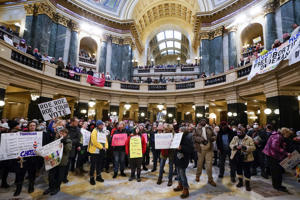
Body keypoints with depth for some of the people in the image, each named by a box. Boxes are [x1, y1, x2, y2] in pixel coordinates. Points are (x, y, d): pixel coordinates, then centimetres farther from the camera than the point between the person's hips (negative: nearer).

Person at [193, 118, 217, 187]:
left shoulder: (209, 128, 10)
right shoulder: (197, 129, 2)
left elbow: (214, 136, 13)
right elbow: (194, 137, -6)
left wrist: (212, 138, -9)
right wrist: (201, 139, -20)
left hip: (209, 148, 1)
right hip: (201, 148, -1)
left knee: (209, 164, 1)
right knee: (200, 163, 11)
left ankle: (210, 179, 13)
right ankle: (198, 176, 33)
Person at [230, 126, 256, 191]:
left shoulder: (249, 139, -9)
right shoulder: (235, 138, 4)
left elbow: (253, 147, -13)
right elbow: (231, 145, 4)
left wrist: (245, 147, -27)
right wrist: (235, 146, -17)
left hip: (245, 158, -4)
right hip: (236, 157, 4)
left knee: (246, 171, 4)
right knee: (238, 170, 16)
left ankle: (247, 184, 20)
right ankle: (240, 181, 34)